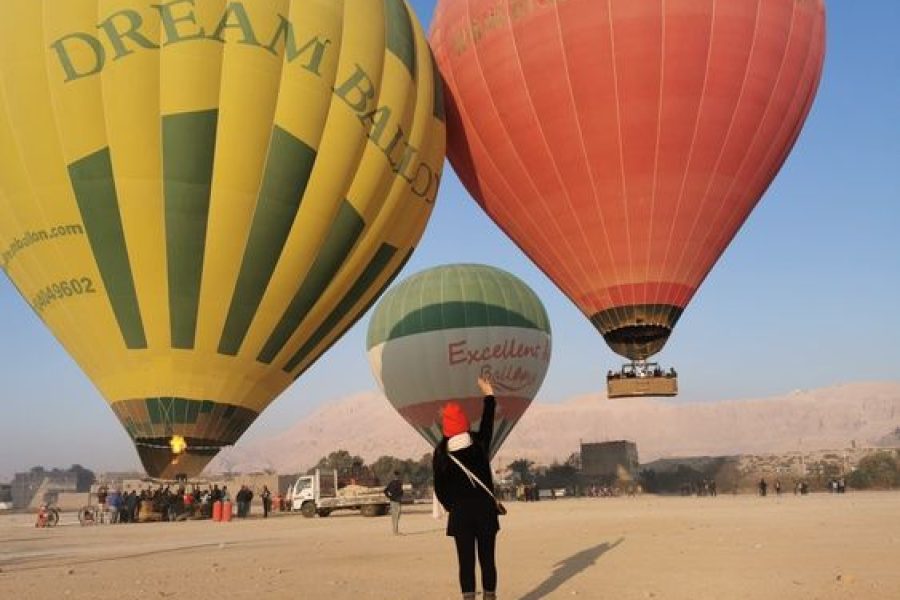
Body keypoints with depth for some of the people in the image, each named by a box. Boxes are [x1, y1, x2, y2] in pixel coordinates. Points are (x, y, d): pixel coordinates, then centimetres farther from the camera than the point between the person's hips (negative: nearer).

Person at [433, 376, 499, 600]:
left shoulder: (441, 455, -8)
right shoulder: (480, 446, -5)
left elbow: (440, 490, -2)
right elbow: (487, 423, 13)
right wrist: (489, 394, 26)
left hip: (460, 514, -1)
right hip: (486, 512, 1)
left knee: (466, 562, 3)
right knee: (487, 560, 8)